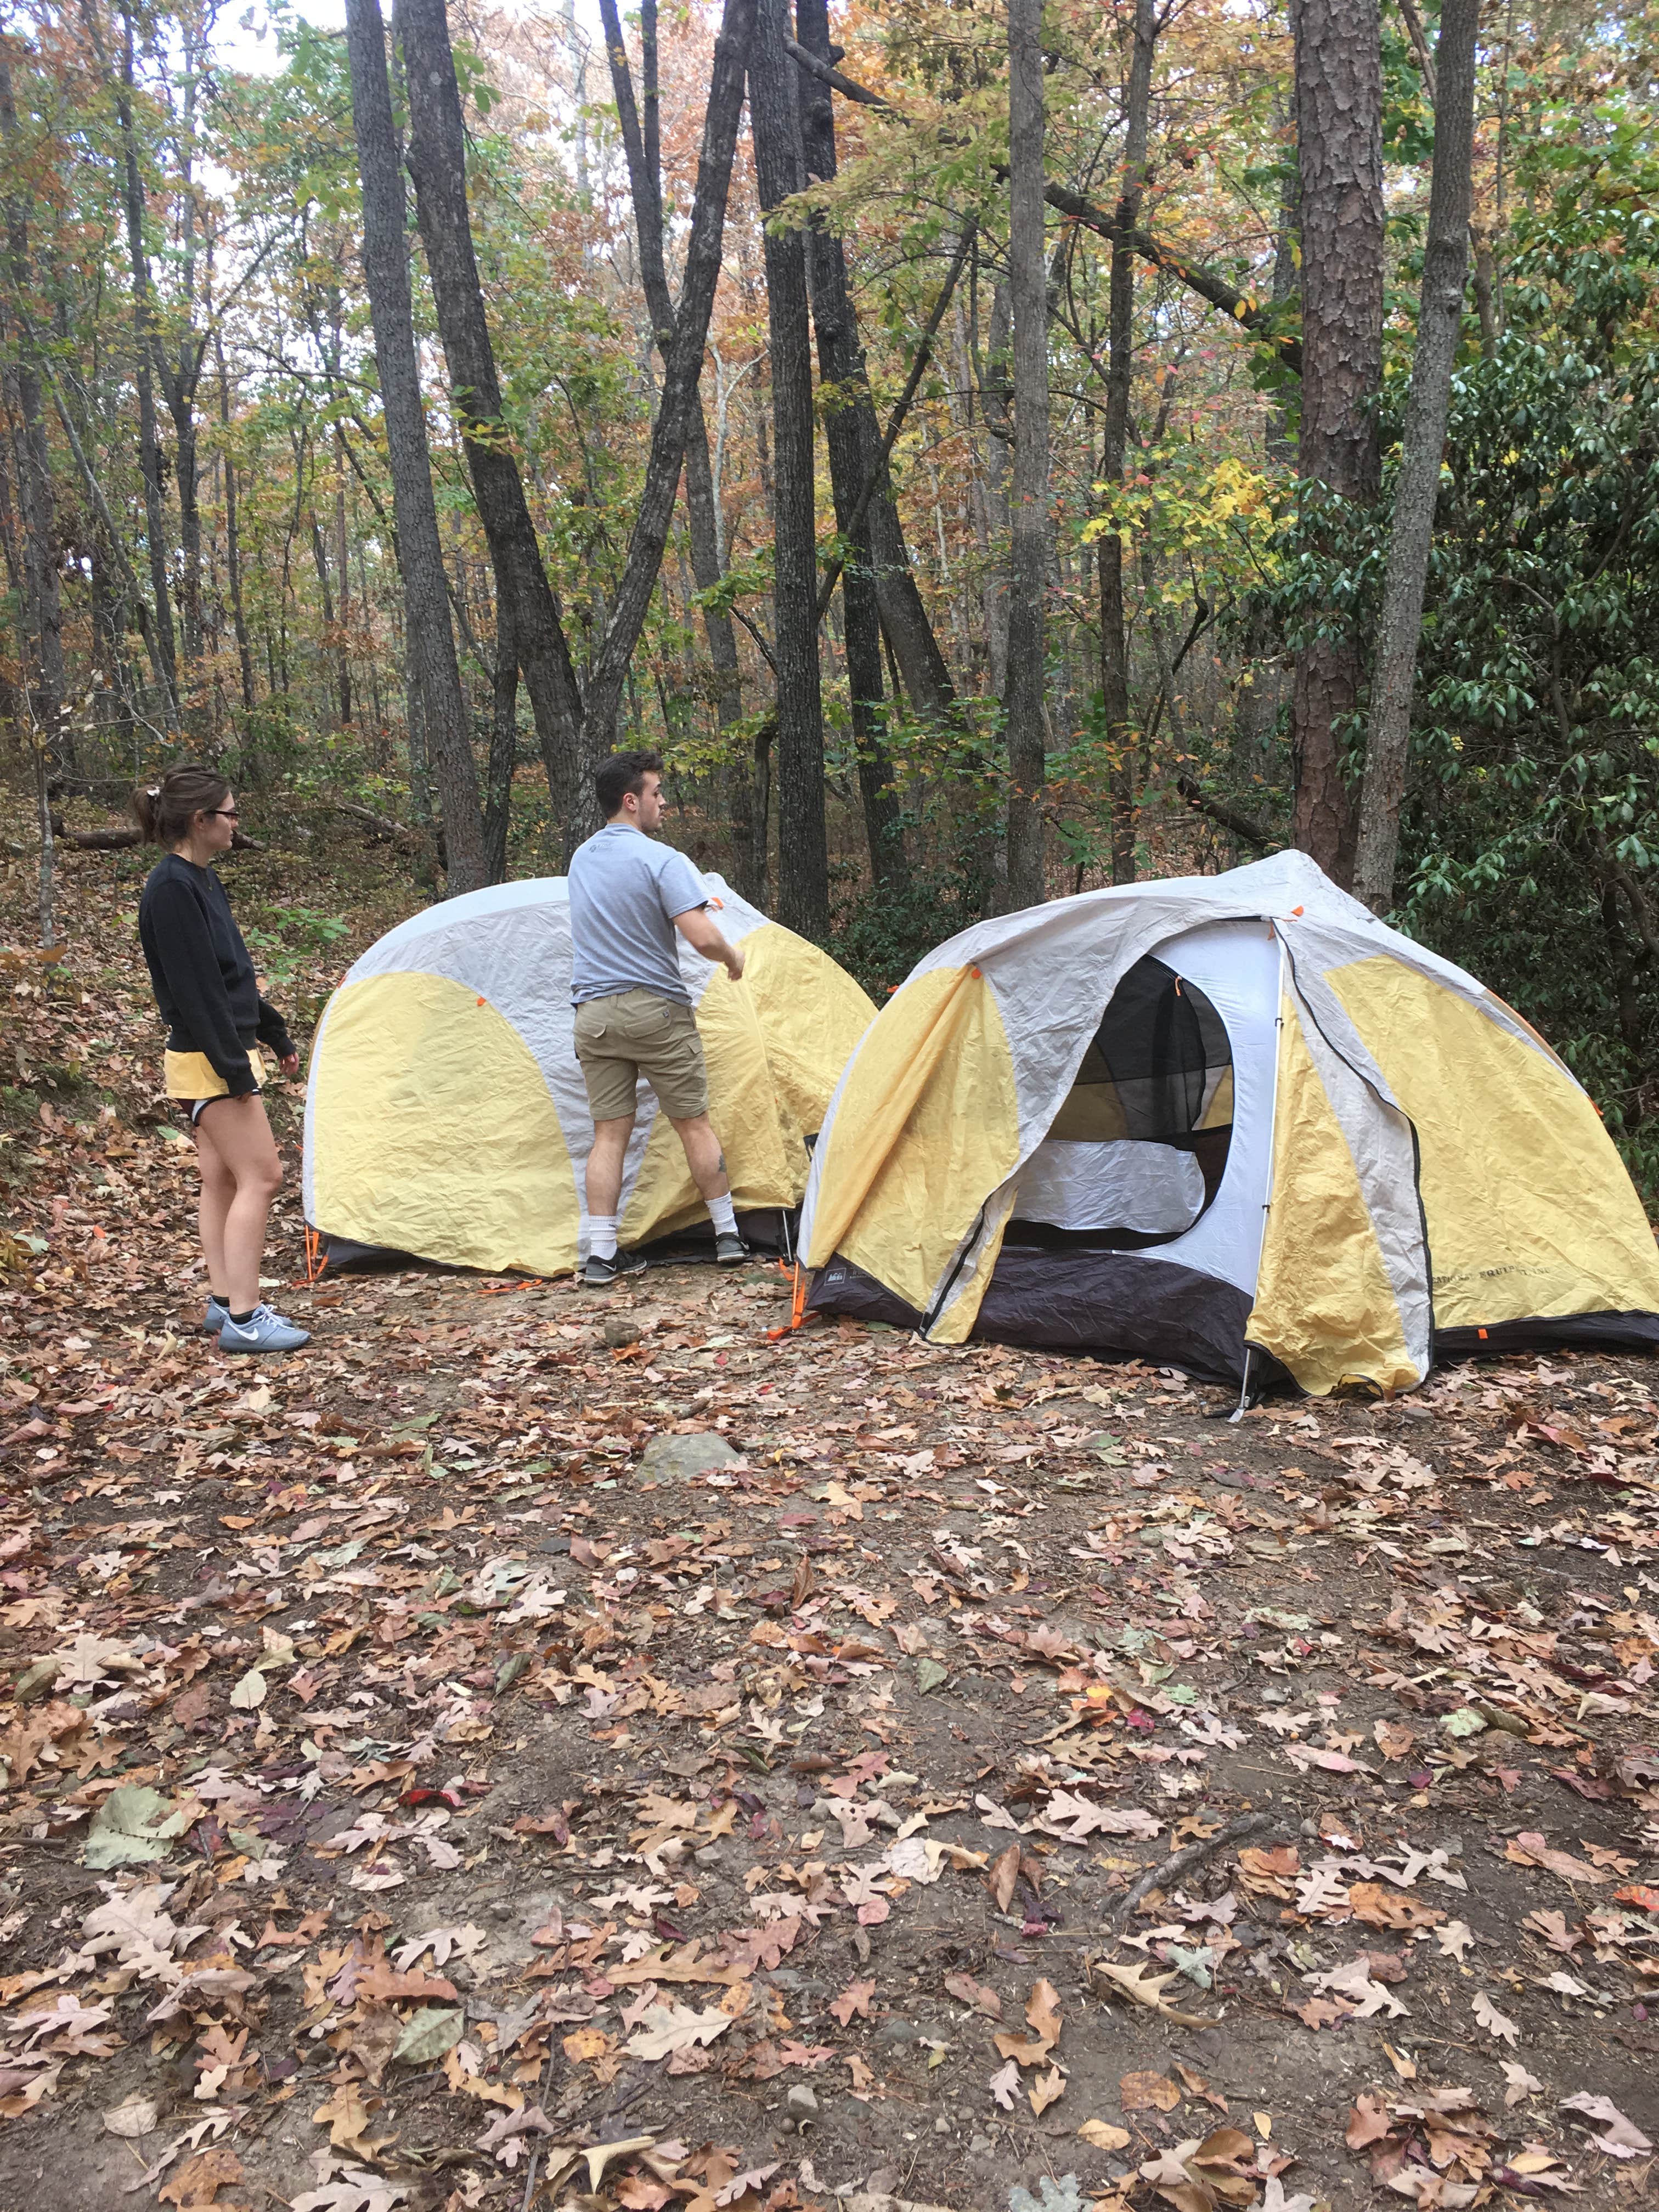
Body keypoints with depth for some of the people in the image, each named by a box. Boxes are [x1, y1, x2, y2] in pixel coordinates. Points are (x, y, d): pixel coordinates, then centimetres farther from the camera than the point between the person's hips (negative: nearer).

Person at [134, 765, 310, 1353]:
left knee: (222, 1178, 13)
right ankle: (243, 1319, -6)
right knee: (260, 1176, -9)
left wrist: (277, 1036, 23)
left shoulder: (201, 882, 13)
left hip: (220, 1056, 10)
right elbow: (195, 988, -22)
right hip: (208, 1060, -10)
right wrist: (235, 1067, -22)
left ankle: (225, 1303, 20)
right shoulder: (173, 889, -18)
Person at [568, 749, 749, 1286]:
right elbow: (702, 938, -20)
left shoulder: (580, 860, 12)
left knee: (608, 1132, 6)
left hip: (593, 1014, 5)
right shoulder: (662, 860, -11)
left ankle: (601, 1254, 3)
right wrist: (733, 959, 2)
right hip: (656, 1010, -5)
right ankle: (728, 1236, 18)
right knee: (694, 1123, 7)